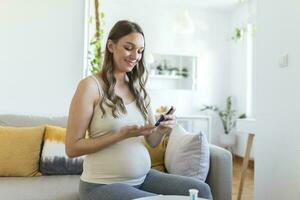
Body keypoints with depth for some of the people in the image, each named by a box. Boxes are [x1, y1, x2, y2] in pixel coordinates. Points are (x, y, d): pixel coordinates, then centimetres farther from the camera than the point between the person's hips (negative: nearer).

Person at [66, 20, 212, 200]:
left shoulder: (139, 88, 7)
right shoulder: (91, 85, -11)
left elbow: (153, 141, 8)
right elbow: (72, 148, -12)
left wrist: (163, 130, -14)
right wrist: (122, 134, -21)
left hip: (144, 177, 5)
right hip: (103, 185, -5)